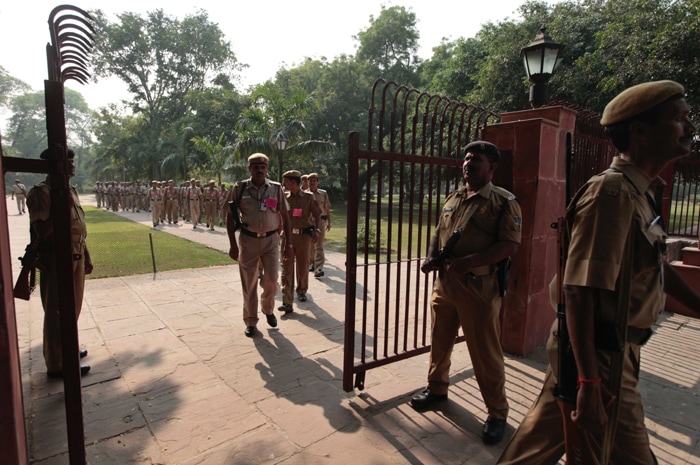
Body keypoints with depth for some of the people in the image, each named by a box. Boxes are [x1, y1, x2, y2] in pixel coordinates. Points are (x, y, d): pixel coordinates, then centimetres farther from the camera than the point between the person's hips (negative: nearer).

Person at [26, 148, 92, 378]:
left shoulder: (70, 190, 13)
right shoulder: (41, 191, -14)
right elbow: (41, 230, -23)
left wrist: (86, 256, 18)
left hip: (76, 258, 8)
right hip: (57, 260, -8)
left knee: (73, 308, 19)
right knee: (57, 312, 2)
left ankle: (68, 349, 36)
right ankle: (58, 364, 15)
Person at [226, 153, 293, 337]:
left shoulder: (276, 189, 0)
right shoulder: (239, 188, -3)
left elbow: (285, 216, 5)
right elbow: (230, 217, 1)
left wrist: (288, 244, 2)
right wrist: (233, 245, -5)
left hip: (271, 239, 1)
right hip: (248, 239, 0)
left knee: (271, 279, -4)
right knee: (249, 283, 8)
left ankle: (268, 308, 28)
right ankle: (250, 321, 26)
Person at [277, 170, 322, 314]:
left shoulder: (309, 197, 0)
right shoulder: (283, 197, 6)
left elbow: (317, 215, 1)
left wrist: (316, 231, -10)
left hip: (304, 235, -1)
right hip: (287, 235, 1)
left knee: (303, 266, 11)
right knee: (287, 268, -4)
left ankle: (301, 291, 37)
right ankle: (287, 302, -4)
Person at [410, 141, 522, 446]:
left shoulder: (504, 201, -8)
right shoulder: (452, 199, 12)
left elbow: (510, 245, -16)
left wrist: (468, 262, -25)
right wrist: (431, 258, 0)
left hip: (479, 287, -6)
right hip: (444, 283, 7)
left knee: (485, 353, 4)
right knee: (439, 342, 19)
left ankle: (497, 413, 24)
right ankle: (437, 389, 40)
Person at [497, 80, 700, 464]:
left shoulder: (639, 193, 10)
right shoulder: (613, 192, -21)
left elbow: (656, 266, 22)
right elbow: (579, 290, -26)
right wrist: (589, 383, -26)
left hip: (615, 349, 9)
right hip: (599, 357, -9)